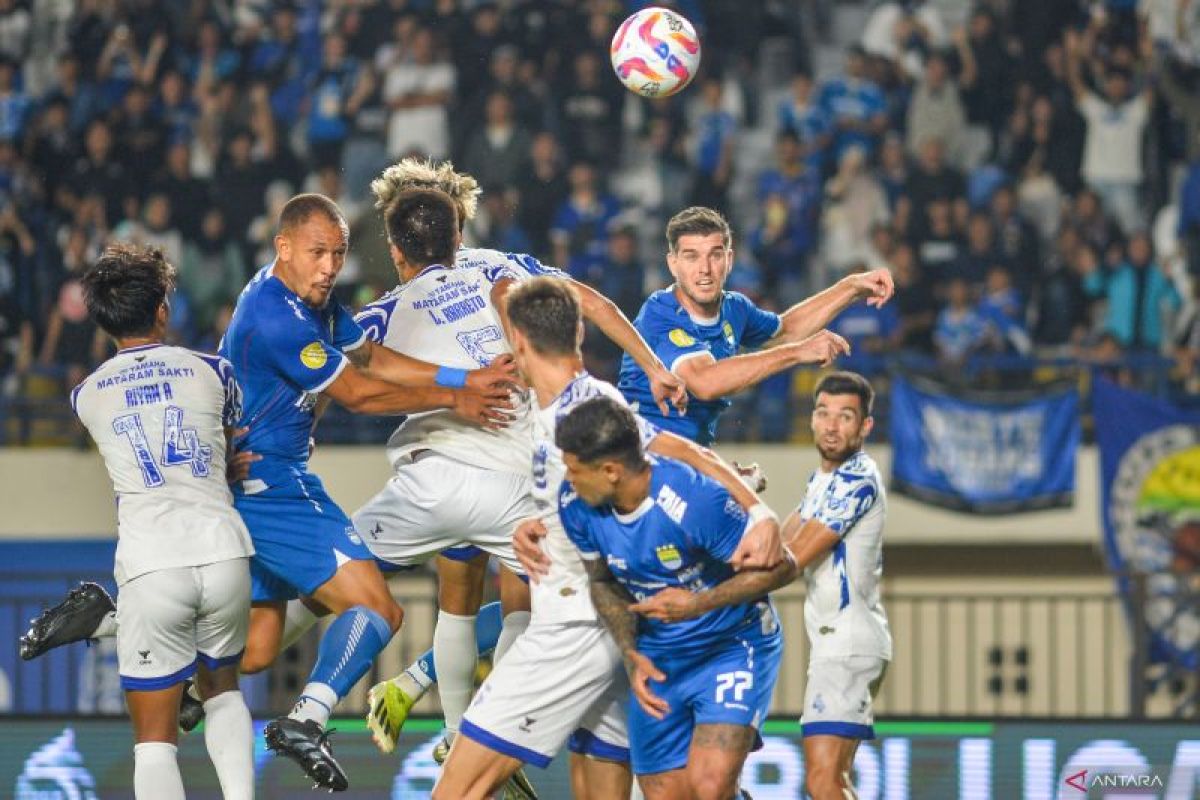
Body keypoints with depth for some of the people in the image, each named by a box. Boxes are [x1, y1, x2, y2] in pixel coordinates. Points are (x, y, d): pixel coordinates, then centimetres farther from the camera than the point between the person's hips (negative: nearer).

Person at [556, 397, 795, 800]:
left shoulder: (695, 500, -28)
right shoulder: (574, 503, -11)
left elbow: (780, 567, -18)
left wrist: (698, 603, -27)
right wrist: (630, 654, -9)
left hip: (734, 644, -6)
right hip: (656, 657, 6)